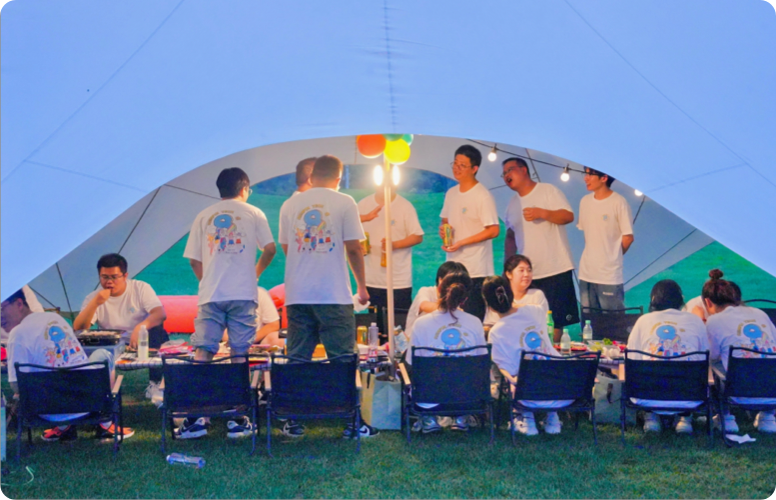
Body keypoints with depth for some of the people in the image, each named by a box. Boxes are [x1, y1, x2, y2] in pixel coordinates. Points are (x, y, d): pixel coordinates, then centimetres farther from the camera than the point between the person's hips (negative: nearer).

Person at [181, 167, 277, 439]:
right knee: (240, 355, 1)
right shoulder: (253, 213, 8)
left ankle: (196, 418, -4)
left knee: (202, 353, 1)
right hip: (243, 294, -1)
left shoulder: (203, 216, 13)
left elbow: (194, 259, 9)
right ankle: (237, 419, 1)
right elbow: (269, 249, 1)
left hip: (210, 295, 1)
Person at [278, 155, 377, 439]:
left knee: (296, 360, 8)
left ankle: (294, 421, 11)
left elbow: (285, 247, 15)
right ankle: (350, 421, 6)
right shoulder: (344, 203, -1)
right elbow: (353, 247, -4)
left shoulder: (290, 205, 9)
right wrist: (361, 286, 6)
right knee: (342, 360, 3)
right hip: (334, 295, -3)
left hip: (297, 295, 3)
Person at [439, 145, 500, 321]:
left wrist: (461, 243, -17)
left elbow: (493, 231, -14)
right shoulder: (451, 193, 12)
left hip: (476, 272, -7)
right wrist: (442, 229, -1)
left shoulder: (483, 196, -10)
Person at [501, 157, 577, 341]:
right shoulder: (512, 204, 16)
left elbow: (568, 216, -11)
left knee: (555, 322, -2)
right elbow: (510, 237, 21)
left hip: (556, 270, -5)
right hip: (527, 273, 5)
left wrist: (542, 213, -24)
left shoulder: (548, 191, -2)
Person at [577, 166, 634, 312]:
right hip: (586, 273, 6)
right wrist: (593, 255, 11)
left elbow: (628, 237, -6)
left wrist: (613, 256, 5)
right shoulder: (585, 201, 7)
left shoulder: (618, 202, -10)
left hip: (610, 276, -6)